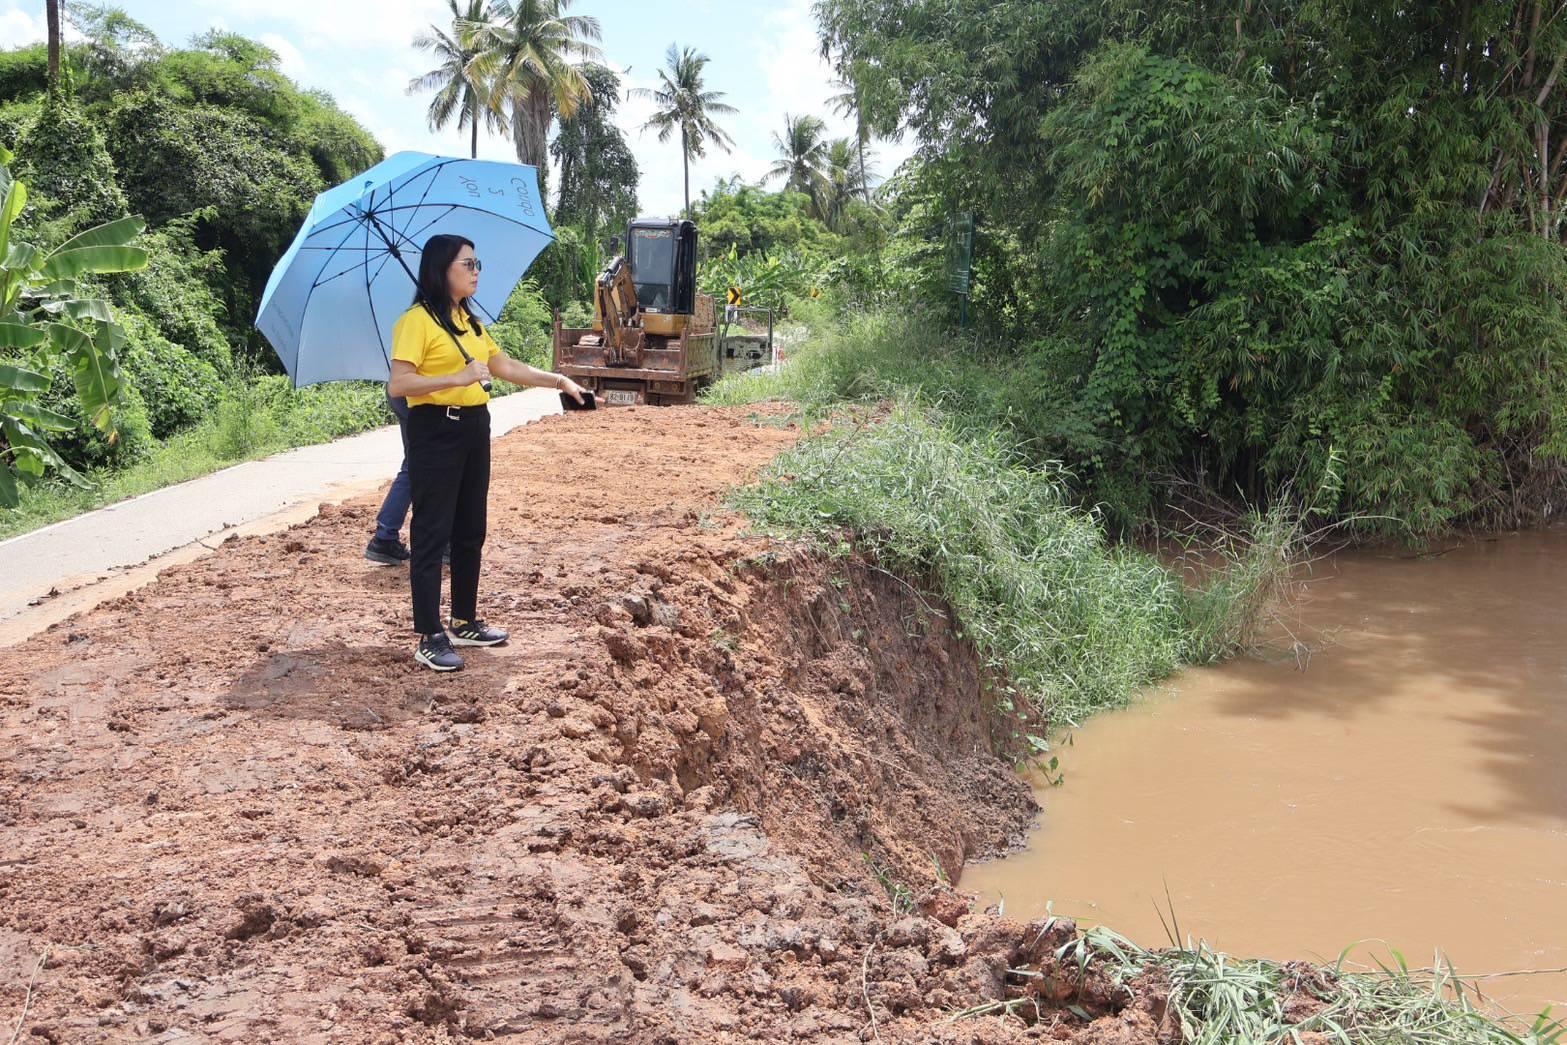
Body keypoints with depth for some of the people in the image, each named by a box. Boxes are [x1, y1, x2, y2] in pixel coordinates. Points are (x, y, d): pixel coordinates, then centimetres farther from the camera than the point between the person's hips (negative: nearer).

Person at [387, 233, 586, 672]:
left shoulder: (470, 321, 14)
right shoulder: (417, 321, -11)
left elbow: (506, 366, 17)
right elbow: (398, 383, -20)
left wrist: (558, 381, 10)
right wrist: (457, 378, -28)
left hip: (474, 429, 9)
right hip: (435, 432, -9)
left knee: (471, 530, 14)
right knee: (432, 533, -4)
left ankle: (466, 622, 26)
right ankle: (430, 639, 1)